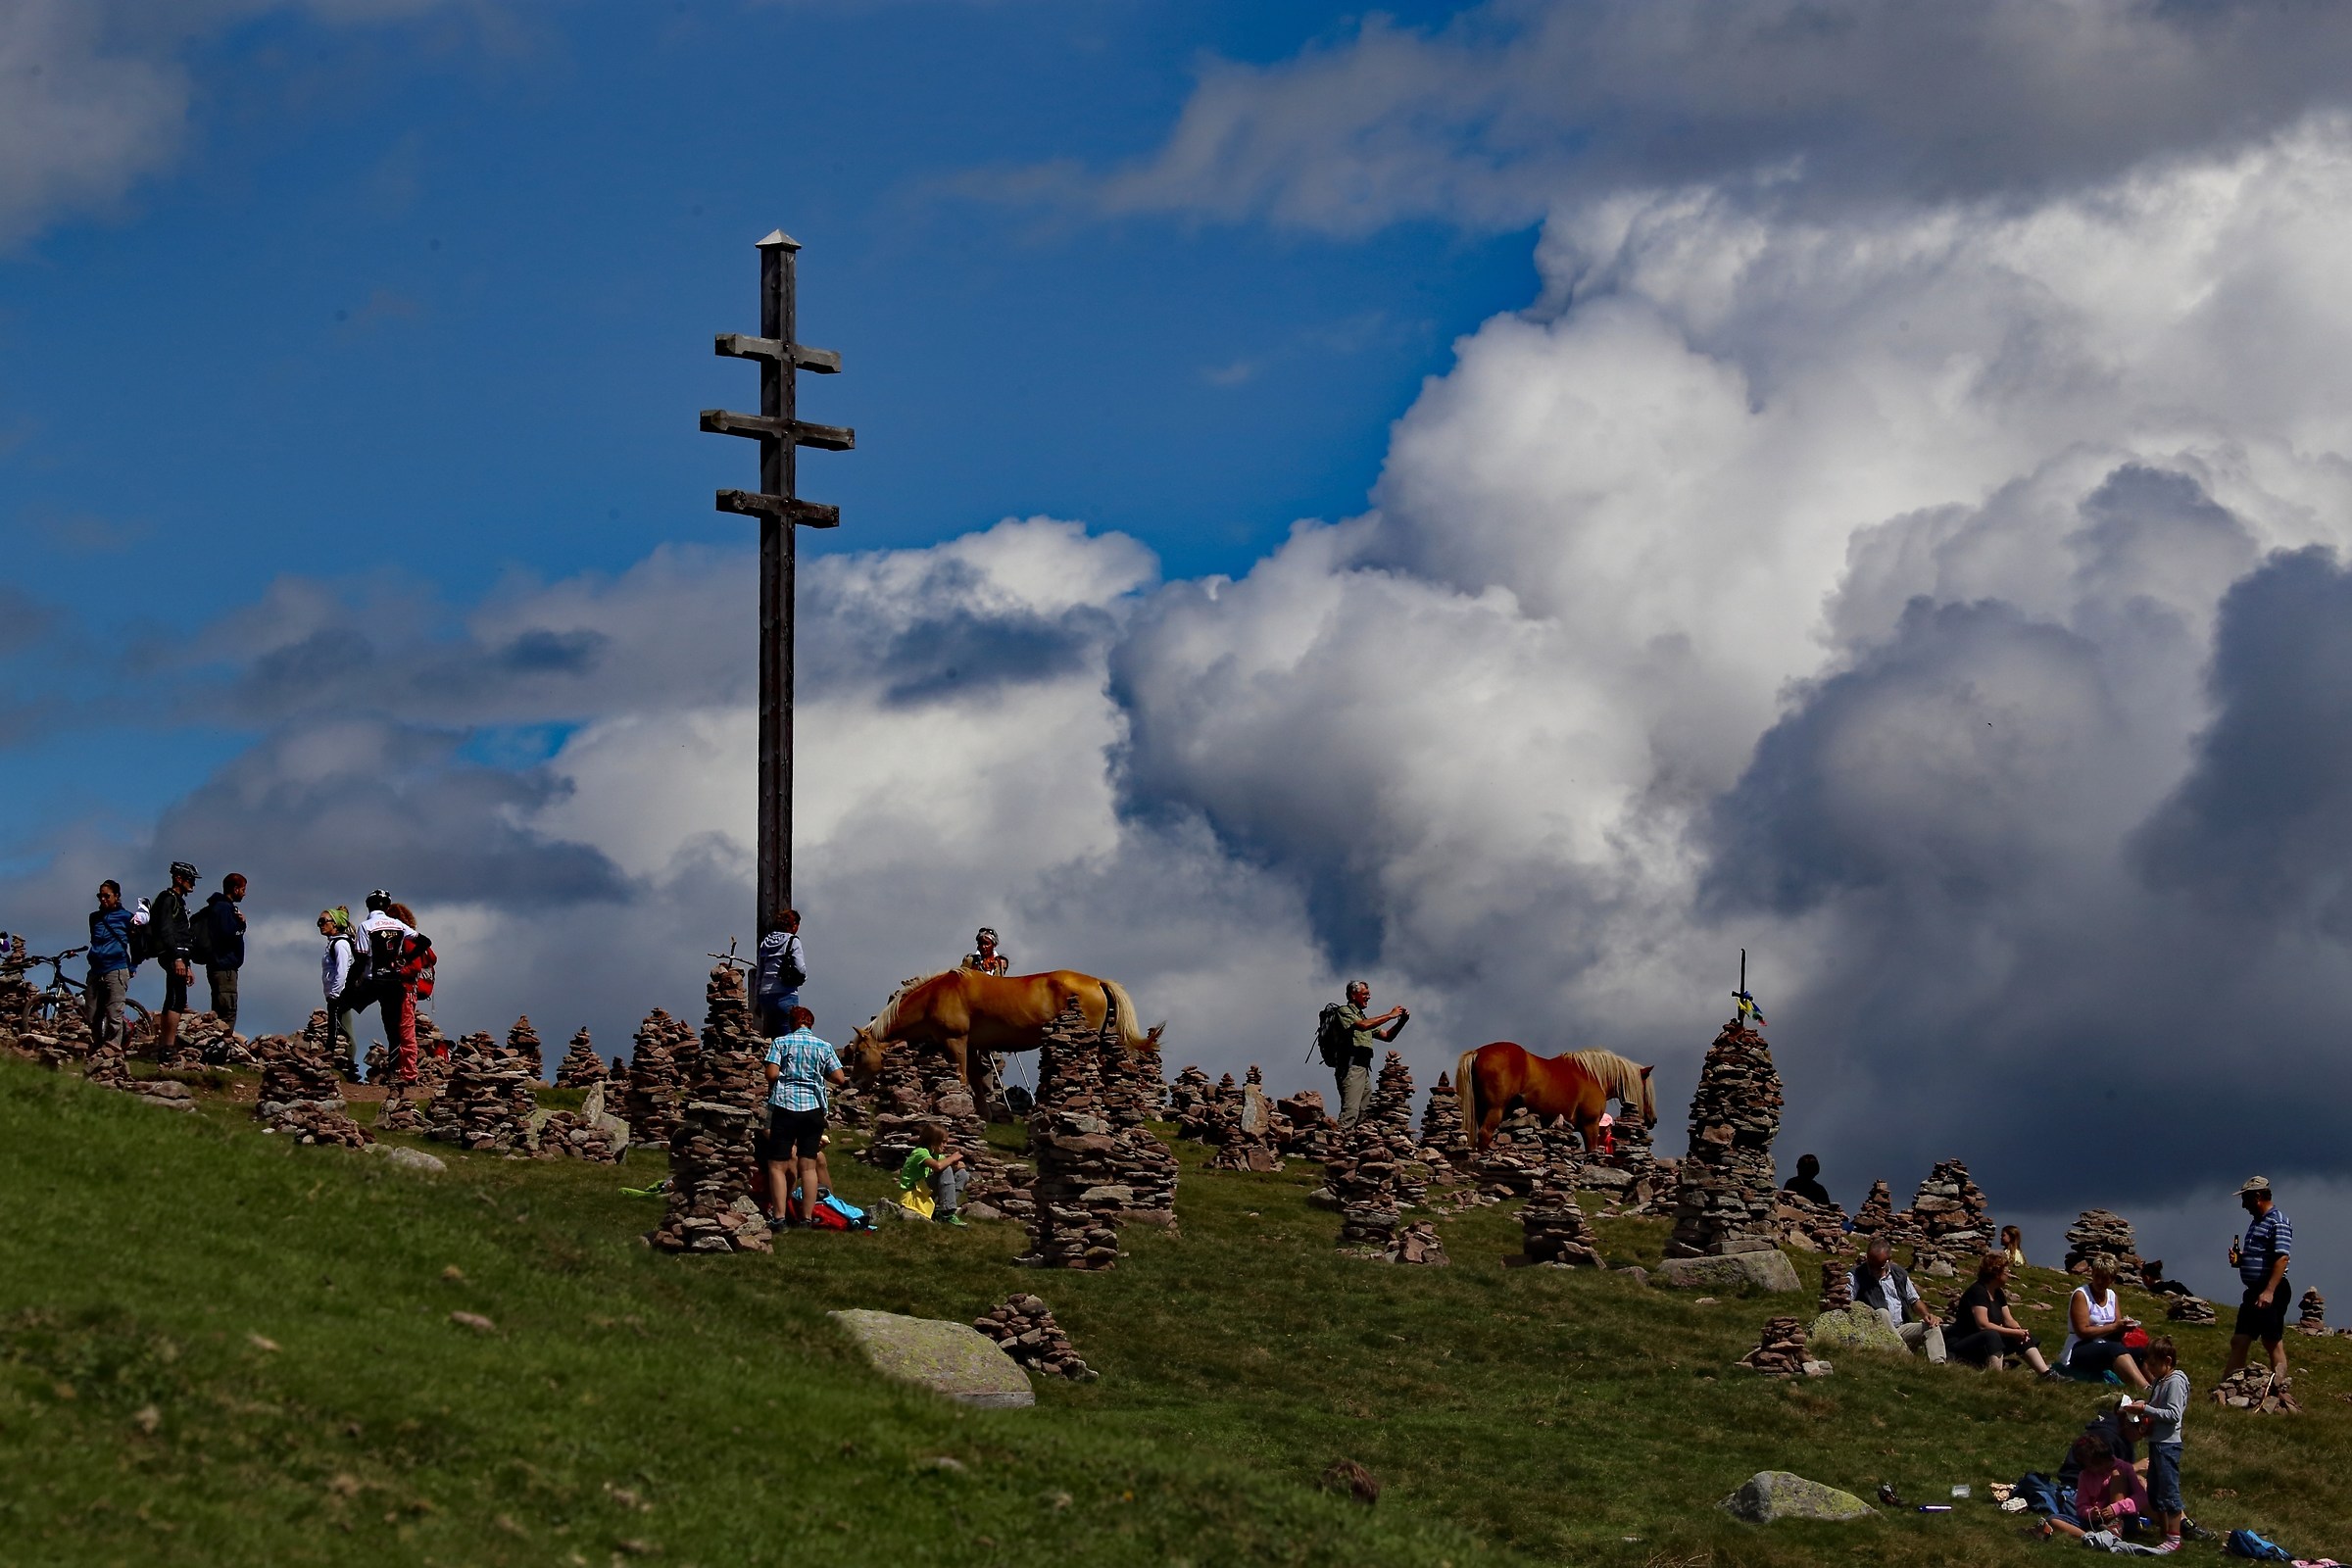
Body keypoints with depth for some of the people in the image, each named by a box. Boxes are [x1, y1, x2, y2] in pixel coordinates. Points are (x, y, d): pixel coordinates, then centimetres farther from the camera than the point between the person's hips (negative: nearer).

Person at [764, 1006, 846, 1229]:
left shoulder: (781, 1042, 0)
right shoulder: (823, 1047, 7)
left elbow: (772, 1074, -9)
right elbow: (840, 1079, 3)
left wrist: (772, 1087, 12)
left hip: (785, 1105, -3)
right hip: (813, 1107, 3)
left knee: (777, 1165, 0)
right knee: (808, 1166, 7)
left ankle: (779, 1217, -9)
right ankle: (806, 1217, 5)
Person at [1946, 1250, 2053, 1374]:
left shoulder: (1998, 1293, 10)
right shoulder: (1978, 1291, -18)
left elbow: (2009, 1320, 8)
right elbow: (1983, 1325, -27)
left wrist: (2020, 1331, -15)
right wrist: (2014, 1332, -25)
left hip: (1989, 1344, 10)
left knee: (2025, 1336, 1)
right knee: (1991, 1336, -38)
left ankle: (2046, 1373, -12)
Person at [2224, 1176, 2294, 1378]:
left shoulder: (2279, 1223, -11)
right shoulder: (2257, 1223, 20)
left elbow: (2282, 1258, -21)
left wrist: (2269, 1292, -29)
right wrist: (2238, 1260, 8)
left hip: (2271, 1292, -10)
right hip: (2254, 1291, 10)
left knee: (2273, 1343, -7)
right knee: (2239, 1342, 8)